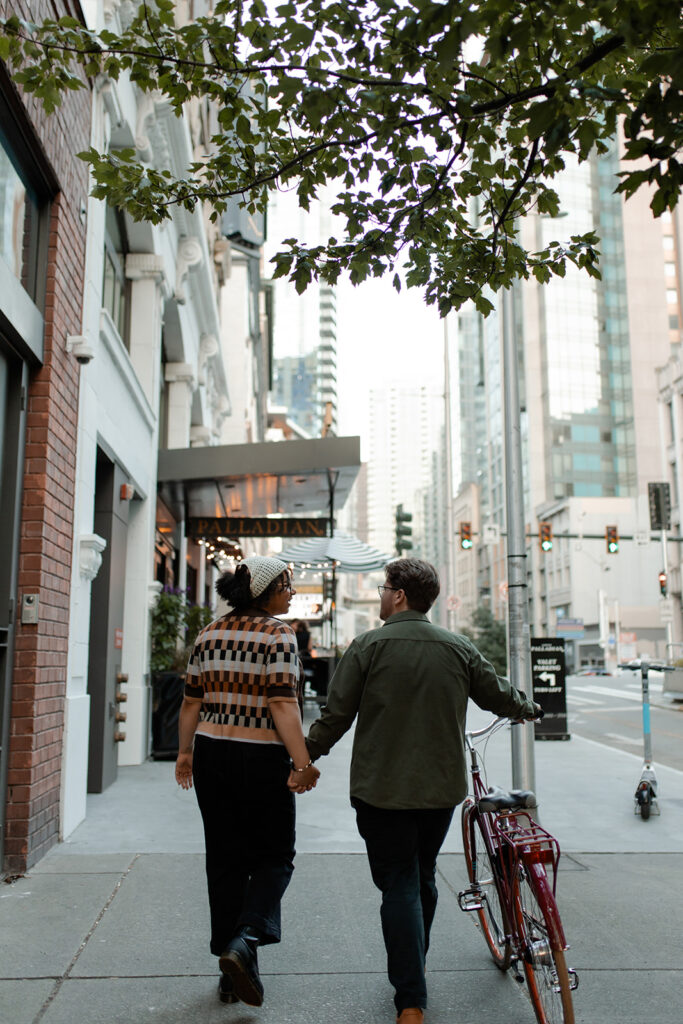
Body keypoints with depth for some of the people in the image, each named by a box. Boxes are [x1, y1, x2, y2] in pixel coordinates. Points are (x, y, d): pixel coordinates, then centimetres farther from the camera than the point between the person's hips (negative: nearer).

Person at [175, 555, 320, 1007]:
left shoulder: (210, 633, 6)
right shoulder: (278, 633, -11)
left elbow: (192, 701, 9)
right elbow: (282, 703, -19)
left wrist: (185, 751, 19)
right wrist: (303, 762, -19)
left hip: (212, 754, 6)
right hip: (262, 759, -5)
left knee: (225, 860, 13)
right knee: (275, 856, 12)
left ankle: (233, 975, 21)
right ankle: (245, 939, -8)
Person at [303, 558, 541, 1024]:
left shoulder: (369, 646, -10)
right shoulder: (460, 648, 1)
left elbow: (336, 715, -9)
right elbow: (499, 695, 12)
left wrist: (308, 755, 8)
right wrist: (529, 707, 34)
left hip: (381, 790, -4)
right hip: (442, 788, 4)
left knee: (399, 886, 4)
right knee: (424, 880, 22)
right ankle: (414, 968, 39)